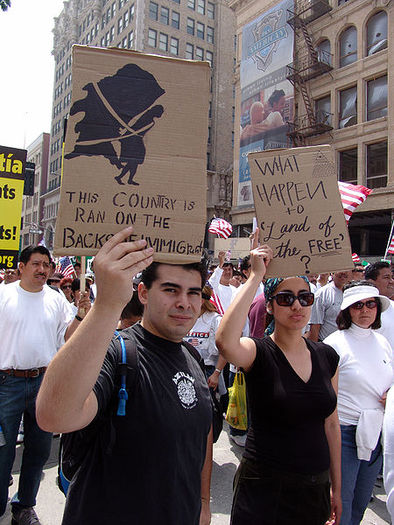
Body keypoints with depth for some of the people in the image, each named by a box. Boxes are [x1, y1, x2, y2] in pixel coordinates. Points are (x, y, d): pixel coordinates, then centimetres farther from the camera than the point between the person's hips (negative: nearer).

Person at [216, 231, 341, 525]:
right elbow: (225, 342, -40)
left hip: (315, 487, 5)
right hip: (264, 488, -5)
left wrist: (336, 487, 12)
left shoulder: (327, 356, 1)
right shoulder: (258, 352, -15)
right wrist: (256, 276, -34)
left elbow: (331, 424, 9)